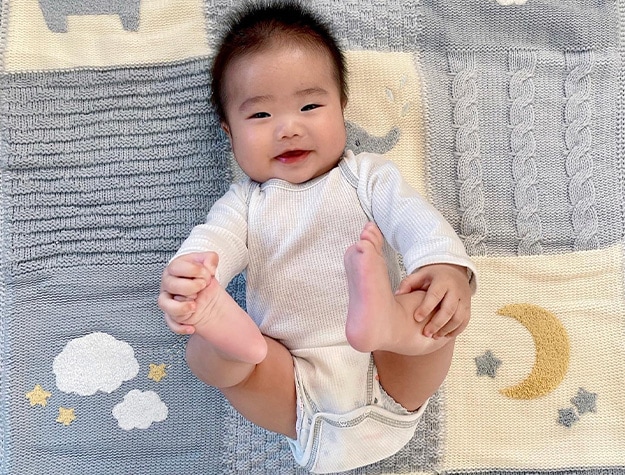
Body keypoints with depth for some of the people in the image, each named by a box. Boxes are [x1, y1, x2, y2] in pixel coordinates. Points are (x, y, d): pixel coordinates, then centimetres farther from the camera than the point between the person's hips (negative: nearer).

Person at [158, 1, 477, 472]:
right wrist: (186, 272, -36)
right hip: (297, 391, 1)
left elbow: (414, 217, -8)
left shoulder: (367, 176, 8)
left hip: (387, 381, 0)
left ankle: (384, 322, -53)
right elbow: (213, 241, -10)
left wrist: (446, 266, -32)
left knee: (441, 309, -25)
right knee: (203, 351, -18)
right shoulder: (244, 203, 9)